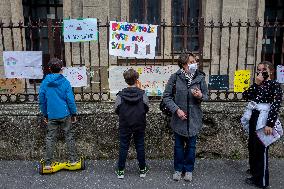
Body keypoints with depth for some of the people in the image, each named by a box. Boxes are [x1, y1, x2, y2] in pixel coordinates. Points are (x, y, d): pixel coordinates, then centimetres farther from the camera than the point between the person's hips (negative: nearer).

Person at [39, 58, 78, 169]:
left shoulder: (44, 82, 0)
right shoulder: (65, 82, -7)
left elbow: (42, 100, 6)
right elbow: (70, 100, -7)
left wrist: (45, 114, 16)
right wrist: (74, 113, 4)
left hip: (51, 115, 2)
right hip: (65, 114, -2)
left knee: (50, 138, 9)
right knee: (69, 136, 9)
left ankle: (48, 163, 13)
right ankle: (73, 160, 14)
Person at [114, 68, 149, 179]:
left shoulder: (121, 95, -12)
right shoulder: (142, 94, -11)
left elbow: (117, 110, -2)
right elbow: (146, 109, -1)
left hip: (125, 125, 0)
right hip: (140, 125, 1)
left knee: (123, 147, 10)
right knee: (140, 146, 13)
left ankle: (120, 171, 19)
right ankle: (143, 170, 24)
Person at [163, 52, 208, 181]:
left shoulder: (200, 77, -3)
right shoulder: (175, 77, -9)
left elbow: (206, 95, 6)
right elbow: (166, 96, -6)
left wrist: (201, 96, -17)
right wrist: (177, 109, -16)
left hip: (194, 118, 1)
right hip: (179, 117, -1)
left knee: (191, 145, 13)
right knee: (179, 145, 13)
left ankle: (188, 169, 30)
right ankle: (178, 169, 30)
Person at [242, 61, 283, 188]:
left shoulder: (274, 85, -9)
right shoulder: (258, 85, 12)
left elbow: (276, 105, -18)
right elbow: (245, 96, -2)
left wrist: (270, 124, -25)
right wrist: (256, 84, -12)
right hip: (254, 119, 7)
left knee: (261, 149, 2)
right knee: (252, 146, 19)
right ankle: (254, 169, 42)